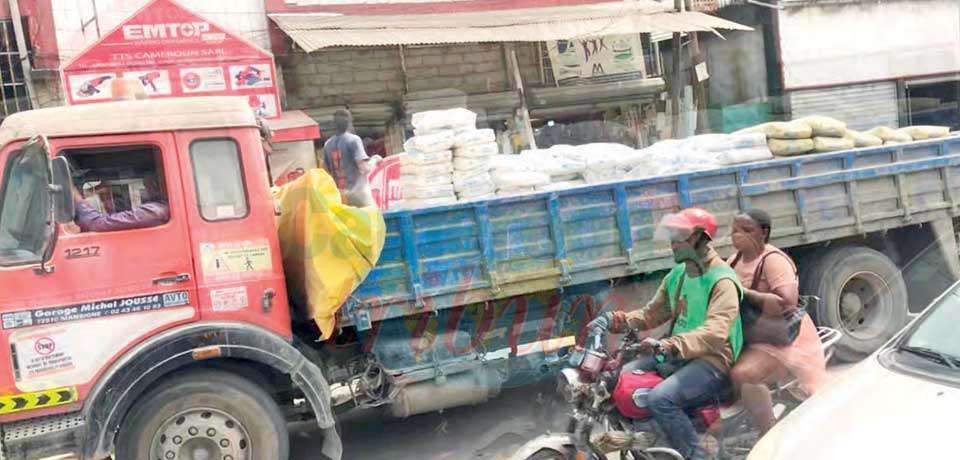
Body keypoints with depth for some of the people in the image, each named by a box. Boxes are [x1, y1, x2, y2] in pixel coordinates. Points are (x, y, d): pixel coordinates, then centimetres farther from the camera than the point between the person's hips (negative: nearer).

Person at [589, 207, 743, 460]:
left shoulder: (722, 280, -15)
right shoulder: (677, 275, 12)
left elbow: (715, 332, -30)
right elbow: (652, 314, 16)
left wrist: (668, 346, -44)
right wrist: (615, 319, -3)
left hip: (712, 363, -9)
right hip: (678, 357, 9)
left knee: (660, 398, -32)